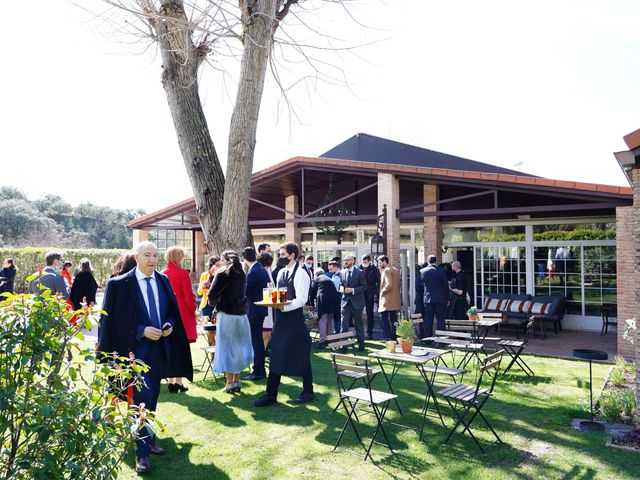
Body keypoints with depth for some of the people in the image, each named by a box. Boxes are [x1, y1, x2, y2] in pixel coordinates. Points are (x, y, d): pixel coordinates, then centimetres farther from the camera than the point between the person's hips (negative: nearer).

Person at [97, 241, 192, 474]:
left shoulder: (163, 280, 5)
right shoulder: (120, 284, -10)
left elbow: (172, 309, 14)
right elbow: (113, 319, -10)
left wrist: (170, 325, -6)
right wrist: (141, 331, -18)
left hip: (160, 348, 5)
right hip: (136, 349, -5)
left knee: (152, 397, 16)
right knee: (143, 397, -11)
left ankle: (148, 439, 33)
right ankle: (142, 452, 0)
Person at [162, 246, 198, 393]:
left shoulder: (163, 273, 3)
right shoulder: (183, 273, -12)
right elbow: (189, 296, -12)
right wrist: (193, 310, 2)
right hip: (183, 314, -5)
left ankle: (171, 381, 17)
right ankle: (178, 382, 4)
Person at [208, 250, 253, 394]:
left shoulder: (222, 274, -8)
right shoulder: (242, 274, 9)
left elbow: (212, 294, -10)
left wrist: (214, 303, 8)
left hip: (226, 314, -5)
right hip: (241, 314, 5)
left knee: (226, 347, 3)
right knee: (238, 347, 13)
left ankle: (230, 382, 6)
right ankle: (236, 381, 18)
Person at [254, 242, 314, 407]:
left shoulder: (300, 274, -12)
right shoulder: (281, 272, 12)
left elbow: (301, 299, -18)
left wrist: (284, 307, -27)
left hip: (295, 320, -8)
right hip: (280, 319, 8)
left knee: (301, 357, 5)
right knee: (276, 357, 9)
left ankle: (308, 392, 21)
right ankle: (271, 394, 16)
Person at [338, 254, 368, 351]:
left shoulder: (360, 272, -4)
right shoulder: (341, 272, 9)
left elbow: (364, 287, -7)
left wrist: (352, 290, -19)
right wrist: (342, 288, -5)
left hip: (356, 302, -3)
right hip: (345, 302, 3)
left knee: (358, 324, 9)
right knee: (344, 324, -4)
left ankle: (361, 345, 21)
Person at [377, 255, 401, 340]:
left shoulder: (386, 270, -13)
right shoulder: (395, 270, 15)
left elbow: (389, 284, -23)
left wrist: (382, 292, -9)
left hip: (387, 300, -9)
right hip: (395, 300, 9)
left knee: (383, 317, -5)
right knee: (393, 319, 10)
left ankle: (389, 337, -7)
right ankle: (394, 337, 11)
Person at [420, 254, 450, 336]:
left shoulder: (422, 271, -1)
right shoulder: (441, 271, -6)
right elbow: (446, 286, -2)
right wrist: (447, 298, 6)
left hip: (427, 299, 2)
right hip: (440, 299, -2)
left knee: (428, 320, 7)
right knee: (440, 320, 3)